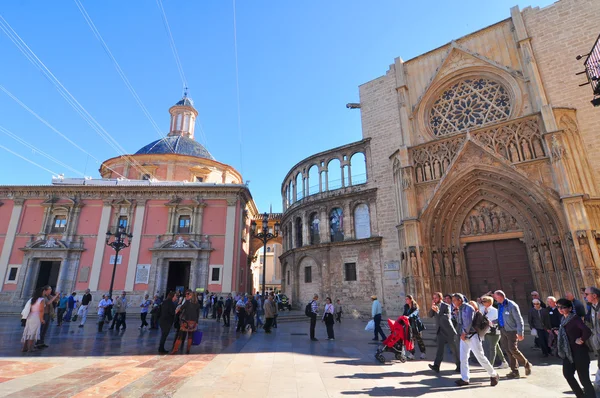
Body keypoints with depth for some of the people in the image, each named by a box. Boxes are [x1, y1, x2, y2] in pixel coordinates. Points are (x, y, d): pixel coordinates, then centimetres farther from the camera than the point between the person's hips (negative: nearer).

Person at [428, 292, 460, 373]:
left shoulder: (446, 306, -8)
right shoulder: (434, 307, 9)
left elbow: (447, 316, -21)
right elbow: (430, 315, -1)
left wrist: (438, 311, -32)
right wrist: (432, 307, -15)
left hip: (448, 330, -3)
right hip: (440, 331, 4)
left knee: (454, 348, 7)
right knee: (440, 348, -5)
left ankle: (459, 366, 23)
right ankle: (436, 366, -12)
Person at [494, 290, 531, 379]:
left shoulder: (512, 305, -16)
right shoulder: (500, 305, 8)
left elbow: (519, 320, -15)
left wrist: (520, 333, -18)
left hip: (512, 331, -8)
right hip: (503, 330, 8)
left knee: (513, 349, -8)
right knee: (508, 350, 9)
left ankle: (527, 364, 18)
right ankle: (515, 371, 18)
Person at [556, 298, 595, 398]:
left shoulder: (575, 318, -18)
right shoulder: (564, 319, 7)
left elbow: (587, 331, -32)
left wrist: (582, 340, -18)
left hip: (579, 351, -8)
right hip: (568, 352, 8)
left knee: (583, 377, 1)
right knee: (567, 374, 10)